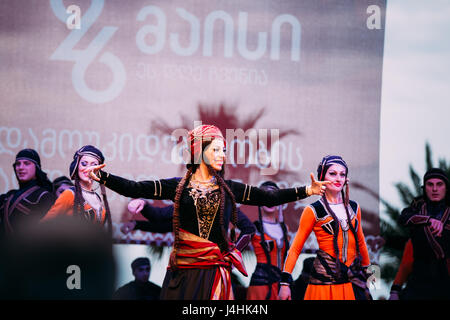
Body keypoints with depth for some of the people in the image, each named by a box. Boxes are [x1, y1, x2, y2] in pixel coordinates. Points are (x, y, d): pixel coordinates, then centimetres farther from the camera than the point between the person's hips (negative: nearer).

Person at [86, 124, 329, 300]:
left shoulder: (229, 189, 10)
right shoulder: (178, 186, 4)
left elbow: (269, 197, 7)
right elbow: (134, 189, -2)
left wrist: (307, 191, 0)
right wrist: (101, 177, -13)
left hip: (216, 272, 2)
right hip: (183, 271, -1)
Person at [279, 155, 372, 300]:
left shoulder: (354, 207, 12)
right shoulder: (313, 211, -2)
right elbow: (295, 248, -2)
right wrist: (285, 282, -9)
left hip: (353, 281, 4)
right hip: (325, 281, -4)